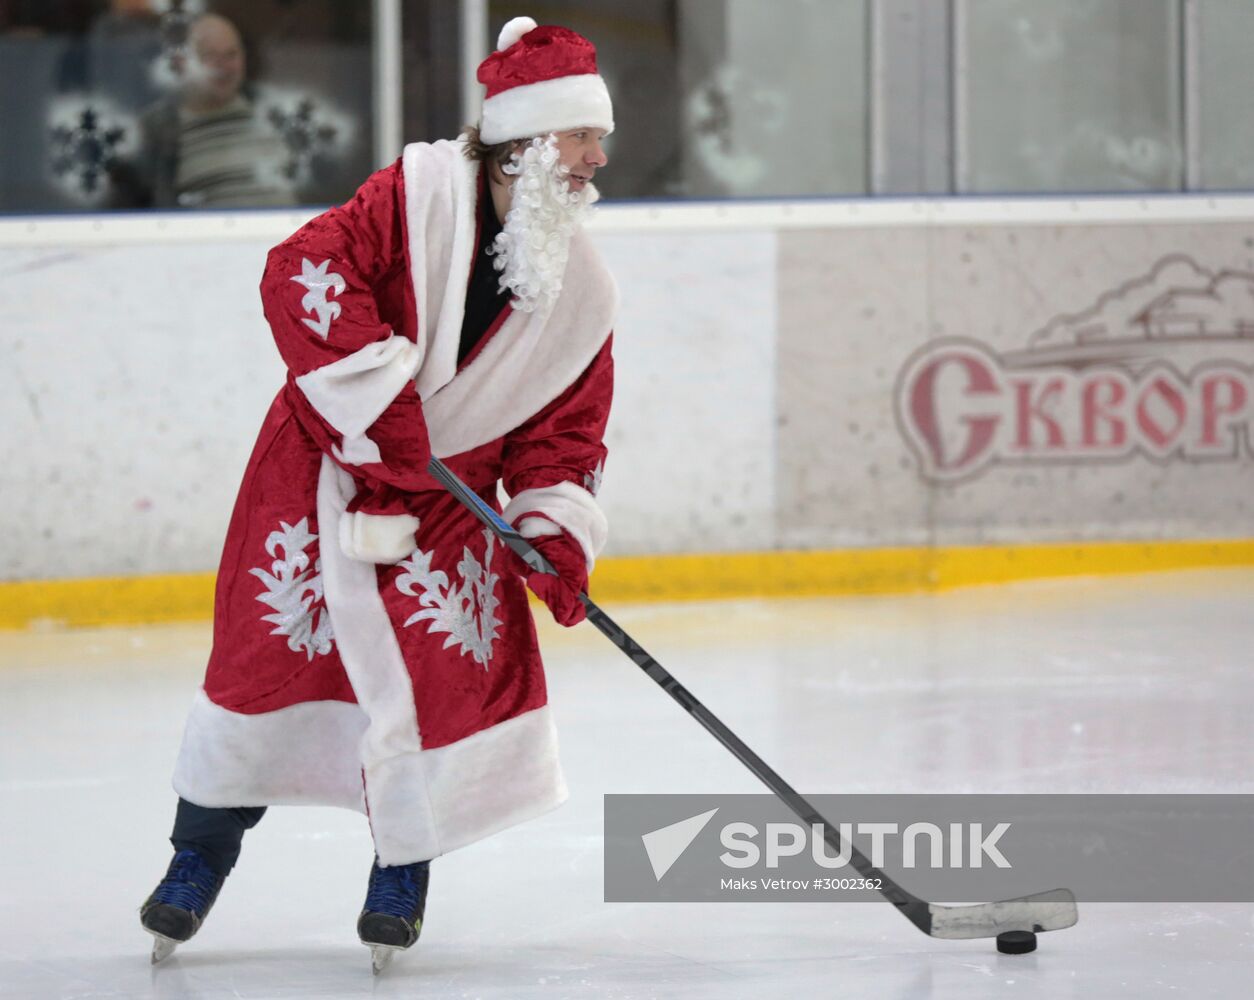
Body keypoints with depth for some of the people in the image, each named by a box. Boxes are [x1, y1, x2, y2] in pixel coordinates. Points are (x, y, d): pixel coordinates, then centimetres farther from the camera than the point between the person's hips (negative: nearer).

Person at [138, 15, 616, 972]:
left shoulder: (583, 292, -1)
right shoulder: (418, 195, -17)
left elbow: (565, 430, 4)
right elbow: (305, 272, -28)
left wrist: (558, 532, -12)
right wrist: (384, 401, -30)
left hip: (447, 495, 3)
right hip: (321, 460, -3)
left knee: (454, 668, -12)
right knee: (268, 654, 1)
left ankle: (406, 864, 10)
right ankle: (201, 854, 23)